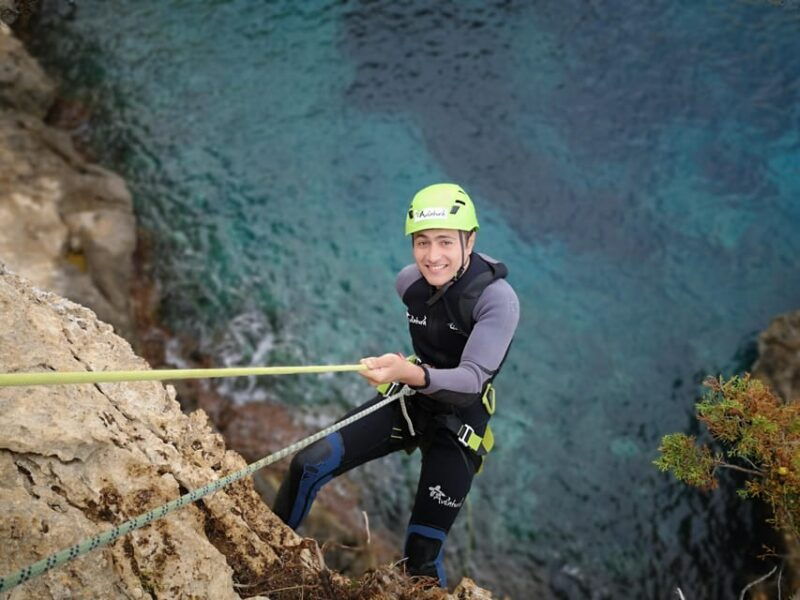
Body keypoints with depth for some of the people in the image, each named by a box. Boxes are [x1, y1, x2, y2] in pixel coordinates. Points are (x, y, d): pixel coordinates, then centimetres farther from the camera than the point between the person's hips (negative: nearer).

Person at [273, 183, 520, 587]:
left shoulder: (497, 298, -24)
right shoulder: (408, 281, -6)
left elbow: (473, 378, -36)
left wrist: (412, 374, -52)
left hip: (457, 421, -5)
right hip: (405, 401, 5)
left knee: (422, 554, -4)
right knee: (309, 465, -10)